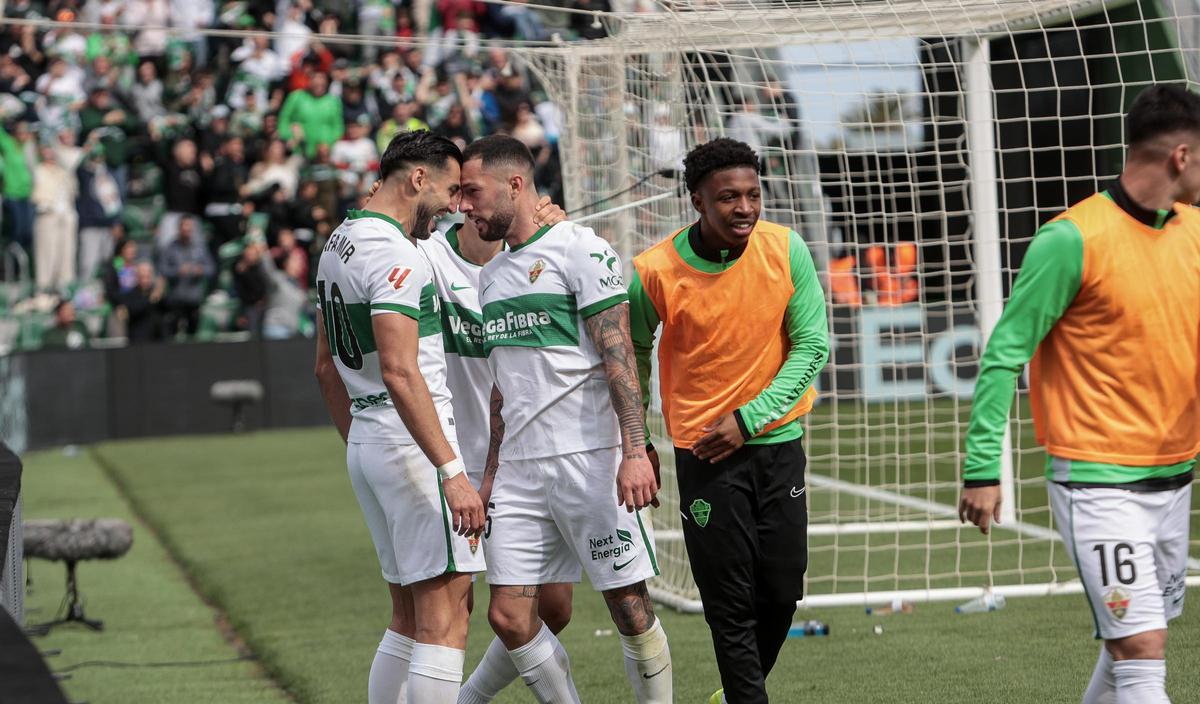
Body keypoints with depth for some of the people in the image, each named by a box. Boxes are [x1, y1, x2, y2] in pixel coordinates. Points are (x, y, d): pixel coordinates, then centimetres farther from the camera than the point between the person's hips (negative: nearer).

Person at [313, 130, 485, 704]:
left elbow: (327, 367, 22)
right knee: (444, 618, -11)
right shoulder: (394, 255, -15)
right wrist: (453, 473, -26)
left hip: (365, 445, 10)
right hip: (412, 444, -10)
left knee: (409, 617, 15)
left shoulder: (337, 244, 15)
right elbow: (400, 374, -24)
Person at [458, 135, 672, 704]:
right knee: (508, 616, -1)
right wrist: (491, 475, 20)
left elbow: (619, 354, -12)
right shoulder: (491, 276, 18)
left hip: (590, 460, -7)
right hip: (520, 467, 7)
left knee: (630, 608, -3)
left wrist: (634, 451, -21)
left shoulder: (579, 250, -5)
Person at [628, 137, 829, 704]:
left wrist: (749, 418, -13)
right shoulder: (655, 272, -12)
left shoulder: (785, 249, -9)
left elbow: (813, 344, -5)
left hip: (778, 442, 2)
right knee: (731, 605, -5)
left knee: (782, 592, 8)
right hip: (703, 451, -2)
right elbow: (634, 353, 5)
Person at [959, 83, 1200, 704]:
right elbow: (1004, 353, -10)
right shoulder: (1073, 240, -14)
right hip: (1099, 483, -7)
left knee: (1132, 645, 15)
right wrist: (982, 469, -13)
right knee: (1142, 654, -13)